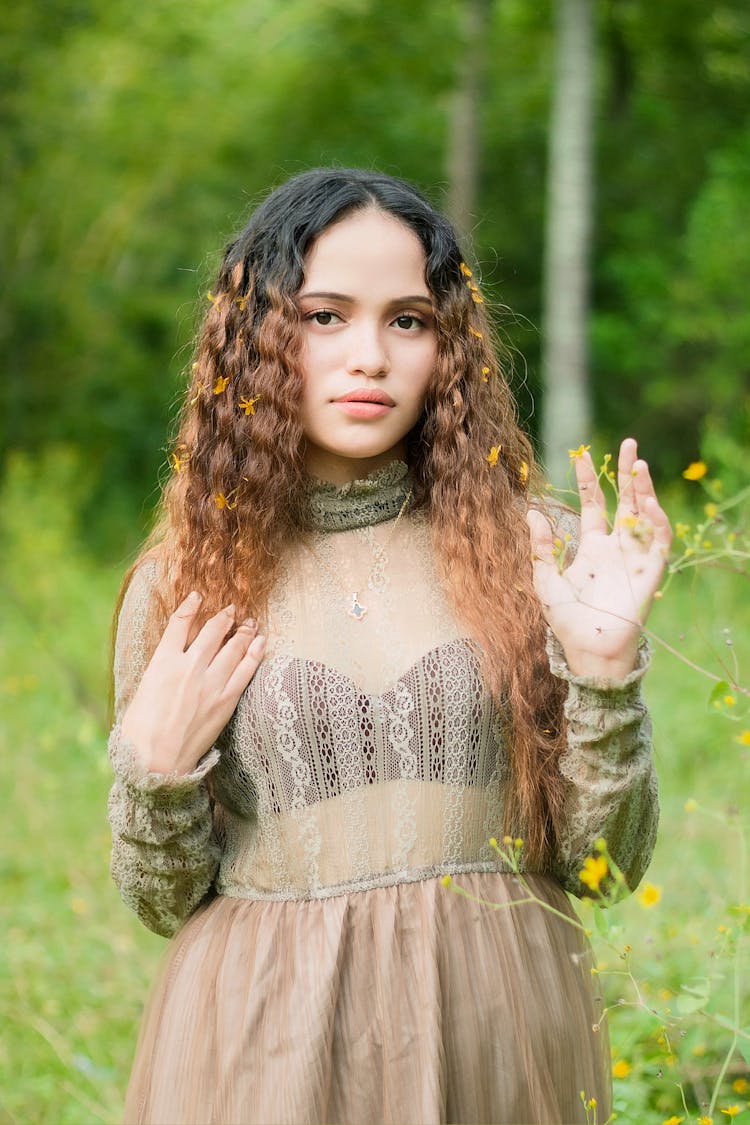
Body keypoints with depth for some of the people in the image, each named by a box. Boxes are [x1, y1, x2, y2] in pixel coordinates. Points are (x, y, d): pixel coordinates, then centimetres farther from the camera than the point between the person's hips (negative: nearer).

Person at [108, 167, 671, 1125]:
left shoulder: (532, 553, -2)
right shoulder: (182, 585, 0)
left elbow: (605, 863, -2)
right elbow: (165, 901, 5)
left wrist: (605, 671, -15)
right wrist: (156, 765, -11)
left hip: (496, 1038, 0)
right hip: (271, 1041, 0)